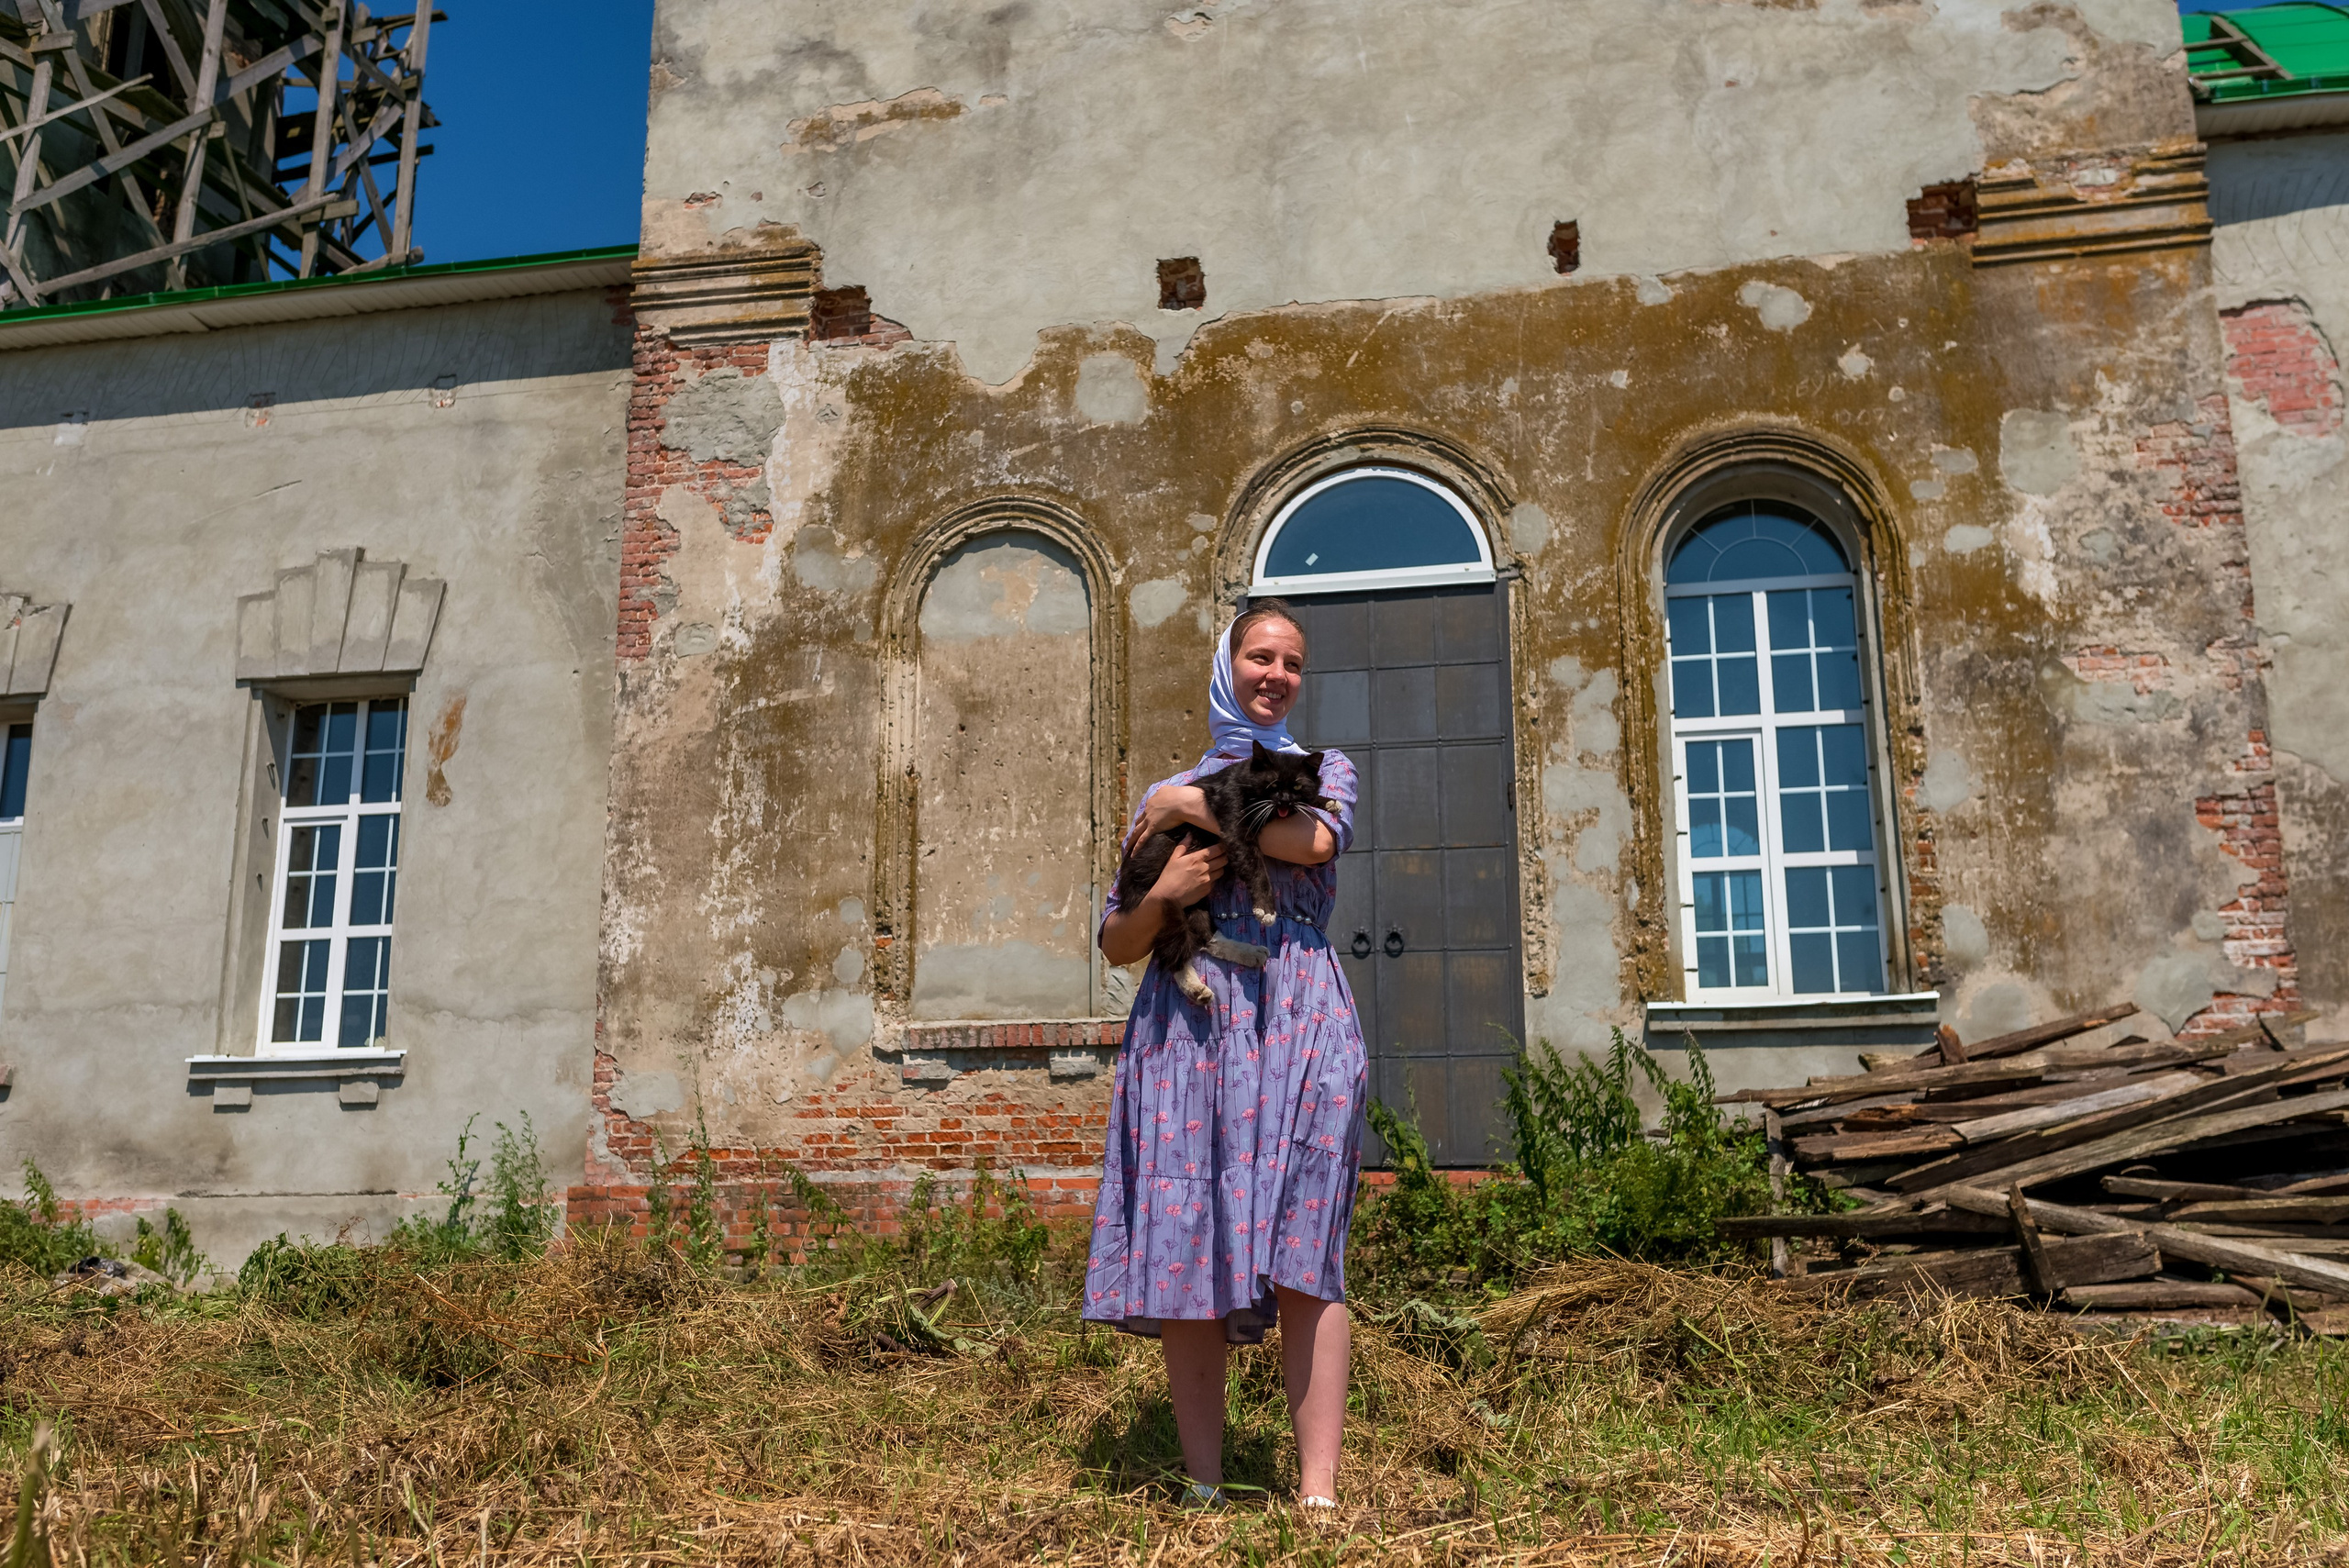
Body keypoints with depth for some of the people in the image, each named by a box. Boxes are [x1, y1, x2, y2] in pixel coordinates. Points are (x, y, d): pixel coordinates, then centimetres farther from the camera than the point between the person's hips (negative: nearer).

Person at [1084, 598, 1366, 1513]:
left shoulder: (1324, 771, 16)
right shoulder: (1166, 796, 19)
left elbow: (1315, 840, -10)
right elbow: (1116, 943, 15)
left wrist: (1192, 807, -3)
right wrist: (1163, 893, -5)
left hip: (1296, 1025, -2)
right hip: (1186, 1029, 2)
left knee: (1299, 1259, -11)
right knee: (1182, 1260, -4)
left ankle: (1317, 1492, -10)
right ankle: (1202, 1487, 5)